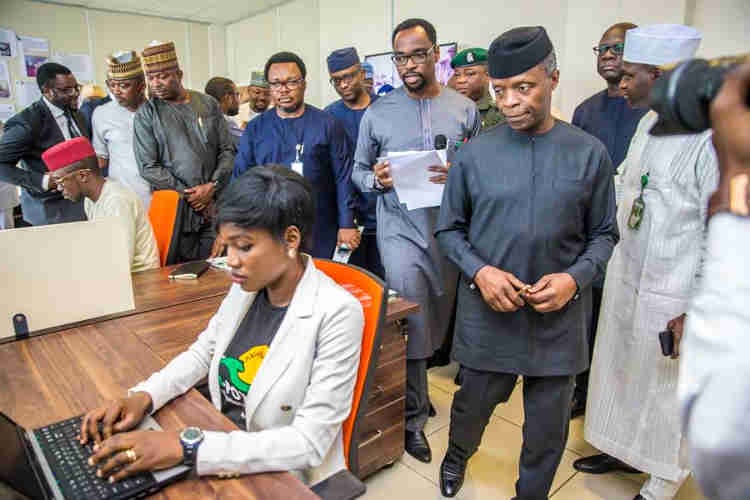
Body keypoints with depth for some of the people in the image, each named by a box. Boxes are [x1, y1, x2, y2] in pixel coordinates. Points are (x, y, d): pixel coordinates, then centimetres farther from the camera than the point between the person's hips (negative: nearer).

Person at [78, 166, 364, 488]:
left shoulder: (336, 314, -25)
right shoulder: (246, 287, -5)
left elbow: (310, 442, -25)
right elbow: (202, 352, 8)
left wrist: (186, 448, -29)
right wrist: (143, 397, -9)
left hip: (289, 481, -5)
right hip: (227, 461, 5)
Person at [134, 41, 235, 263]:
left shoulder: (208, 104, 7)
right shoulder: (146, 114, 1)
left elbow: (227, 151, 6)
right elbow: (148, 168, -3)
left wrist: (212, 186, -7)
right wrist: (187, 194, -9)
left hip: (214, 205, 2)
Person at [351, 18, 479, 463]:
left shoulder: (465, 110, 4)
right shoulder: (378, 113, 3)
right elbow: (358, 170, 9)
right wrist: (376, 179, -13)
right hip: (401, 230, -2)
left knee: (436, 324, 16)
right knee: (413, 326, -2)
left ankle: (415, 388, 42)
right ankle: (414, 416, 19)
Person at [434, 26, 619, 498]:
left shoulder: (590, 153, -4)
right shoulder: (474, 154, -5)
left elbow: (603, 234, 3)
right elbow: (450, 229, 2)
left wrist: (575, 278, -14)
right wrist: (479, 271, -15)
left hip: (558, 317, 1)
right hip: (488, 312, 0)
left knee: (549, 427, 16)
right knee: (474, 403, 20)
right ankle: (457, 455, 54)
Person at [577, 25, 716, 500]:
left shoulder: (715, 135, -18)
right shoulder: (649, 122, 6)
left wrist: (697, 309, -16)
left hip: (674, 296, -7)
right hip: (626, 278, 7)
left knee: (668, 387, 10)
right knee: (622, 369, 20)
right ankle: (625, 449, 43)